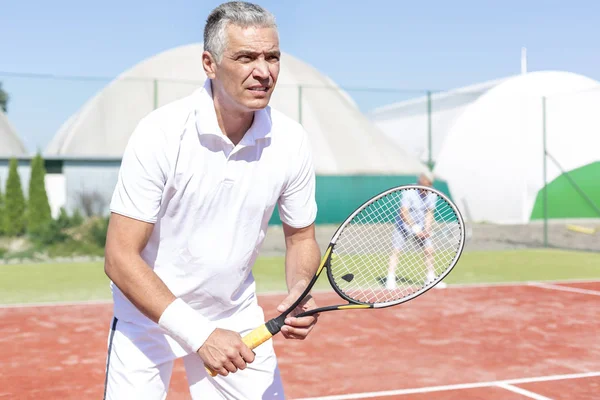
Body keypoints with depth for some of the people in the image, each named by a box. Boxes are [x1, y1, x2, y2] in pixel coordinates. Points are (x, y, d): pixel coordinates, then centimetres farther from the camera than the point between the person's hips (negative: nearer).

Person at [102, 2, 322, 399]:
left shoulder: (291, 140, -11)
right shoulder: (159, 133, -23)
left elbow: (301, 237, 3)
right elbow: (120, 258, -23)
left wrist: (300, 292, -18)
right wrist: (199, 335, -29)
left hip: (237, 318, 3)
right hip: (148, 315, -3)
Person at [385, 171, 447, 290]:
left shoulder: (432, 195, -8)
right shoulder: (409, 193, -24)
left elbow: (429, 213, -2)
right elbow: (404, 213, -27)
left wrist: (427, 229, -15)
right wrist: (415, 228, -32)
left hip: (420, 228, 5)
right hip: (403, 226, -4)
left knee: (429, 250, 0)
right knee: (395, 250, -12)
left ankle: (431, 278, 13)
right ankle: (390, 279, -9)